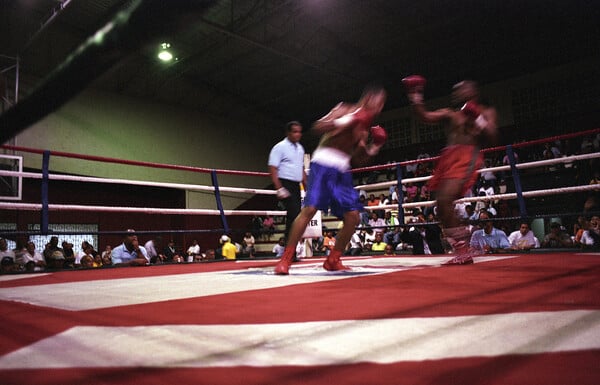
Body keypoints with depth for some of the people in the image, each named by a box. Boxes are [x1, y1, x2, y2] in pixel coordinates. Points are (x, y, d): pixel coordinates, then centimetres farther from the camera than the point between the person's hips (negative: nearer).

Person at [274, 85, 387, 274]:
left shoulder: (365, 128, 19)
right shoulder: (344, 109, -1)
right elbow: (318, 127, -14)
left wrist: (372, 150, 4)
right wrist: (345, 122, -21)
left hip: (342, 170, 8)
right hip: (324, 163, -7)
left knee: (353, 216, -1)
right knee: (309, 208, -19)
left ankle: (333, 260, 12)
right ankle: (285, 259, -12)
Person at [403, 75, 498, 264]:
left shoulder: (486, 112, 14)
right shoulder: (449, 113, 24)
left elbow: (493, 138, 3)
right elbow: (425, 117, 9)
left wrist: (478, 119, -8)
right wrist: (415, 99, 0)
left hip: (467, 157, -6)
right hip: (447, 158, 7)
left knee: (444, 200, -26)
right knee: (441, 206, 2)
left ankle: (462, 252, -19)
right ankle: (462, 251, 13)